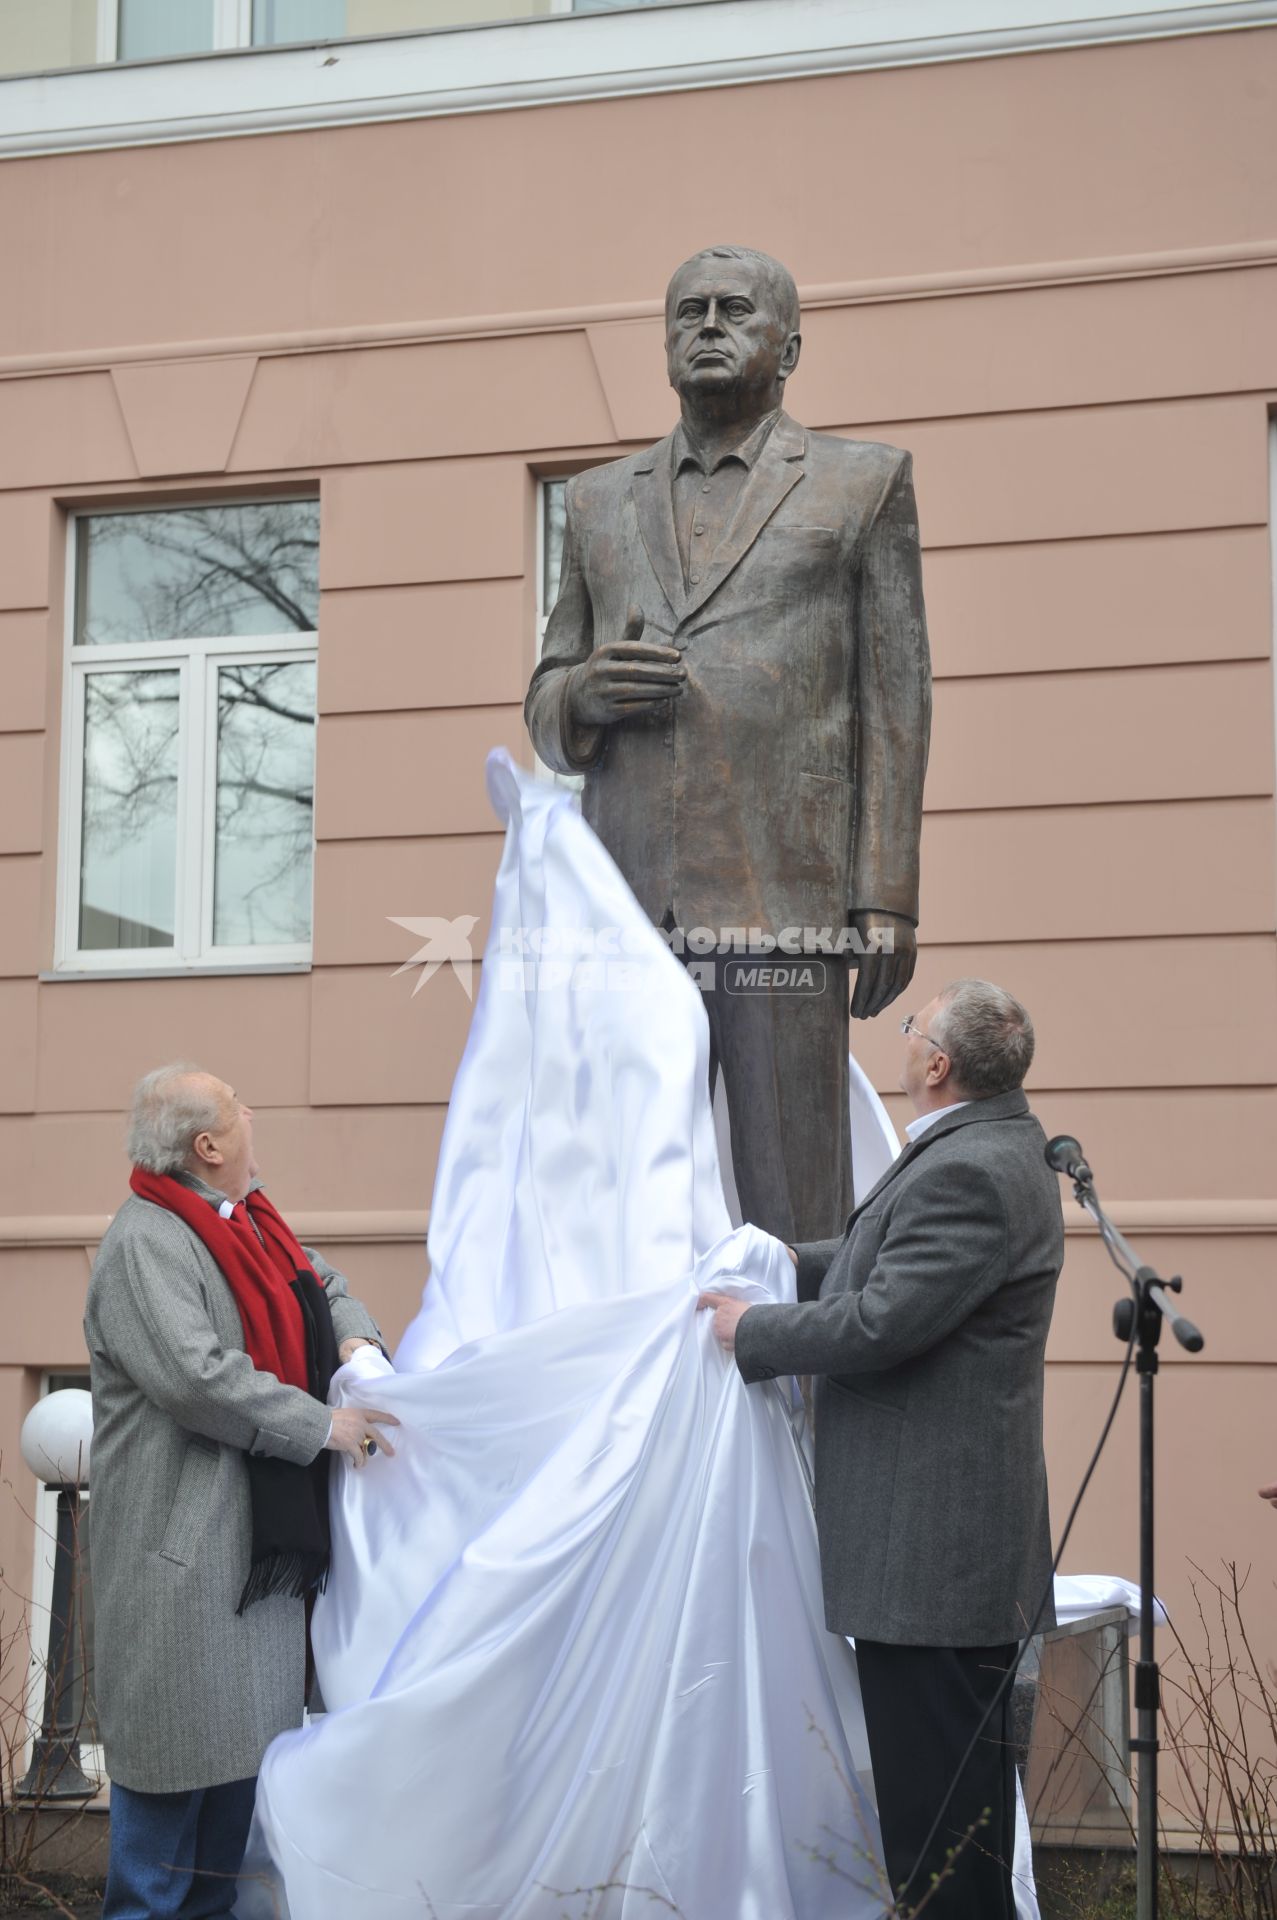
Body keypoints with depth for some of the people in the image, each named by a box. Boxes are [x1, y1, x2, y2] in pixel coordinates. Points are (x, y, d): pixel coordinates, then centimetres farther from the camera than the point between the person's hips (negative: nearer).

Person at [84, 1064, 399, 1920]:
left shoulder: (246, 1220, 12)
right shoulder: (146, 1246, -19)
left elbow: (324, 1285, 25)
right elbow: (196, 1376, -27)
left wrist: (355, 1337, 2)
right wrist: (323, 1426, -21)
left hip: (262, 1528, 10)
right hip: (186, 1539, -10)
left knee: (247, 1720, 16)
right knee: (182, 1725, -3)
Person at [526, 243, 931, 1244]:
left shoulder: (863, 484, 12)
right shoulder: (603, 501, 22)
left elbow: (895, 701, 6)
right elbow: (546, 708, 23)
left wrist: (889, 901, -3)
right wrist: (583, 696, -3)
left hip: (784, 899, -3)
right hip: (628, 902, 3)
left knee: (793, 1222, -6)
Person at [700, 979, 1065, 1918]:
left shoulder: (969, 1173, -22)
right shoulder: (991, 1146, 12)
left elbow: (881, 1322, -24)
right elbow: (896, 1258, 24)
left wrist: (750, 1331, -11)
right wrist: (794, 1262, 14)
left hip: (933, 1545, -11)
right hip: (942, 1535, 11)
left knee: (936, 1787, -4)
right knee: (946, 1779, 19)